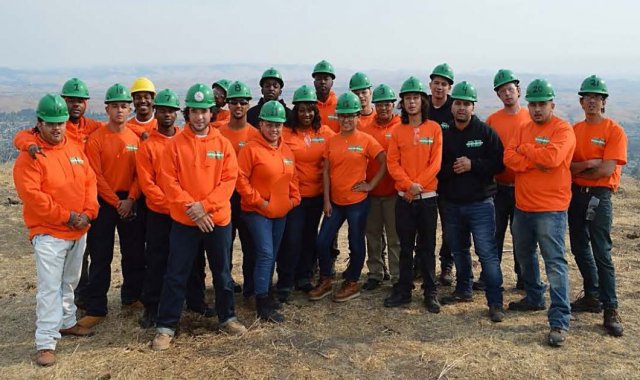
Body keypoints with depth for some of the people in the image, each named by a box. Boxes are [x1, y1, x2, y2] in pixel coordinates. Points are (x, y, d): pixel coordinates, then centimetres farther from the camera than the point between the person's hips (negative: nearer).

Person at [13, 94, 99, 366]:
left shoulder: (75, 149, 9)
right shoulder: (30, 155, -11)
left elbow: (90, 182, 8)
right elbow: (31, 195, -19)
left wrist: (87, 213, -7)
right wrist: (67, 216, -18)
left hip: (79, 232, 6)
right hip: (49, 234, -6)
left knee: (70, 282, 19)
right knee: (50, 288, -6)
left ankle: (66, 322, 36)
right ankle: (46, 342, 1)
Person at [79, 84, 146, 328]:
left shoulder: (136, 138, 5)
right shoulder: (96, 138, -4)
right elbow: (96, 176, -8)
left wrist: (130, 200, -11)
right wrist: (116, 202, -12)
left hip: (130, 203, 3)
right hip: (104, 203, -3)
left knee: (134, 254, 10)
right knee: (100, 258, 1)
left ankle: (131, 297, 27)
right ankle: (96, 309, 8)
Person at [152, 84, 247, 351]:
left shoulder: (223, 144, 3)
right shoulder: (175, 144, -2)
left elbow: (229, 179, -4)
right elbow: (169, 181, -8)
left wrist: (205, 205, -15)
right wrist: (192, 209, -17)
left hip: (218, 219, 2)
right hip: (183, 220, -2)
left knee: (222, 272, 14)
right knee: (176, 275, 5)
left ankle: (227, 318, 31)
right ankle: (166, 326, 16)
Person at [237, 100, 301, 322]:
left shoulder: (286, 151, 9)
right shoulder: (252, 149, -12)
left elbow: (292, 178, 19)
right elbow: (240, 179, -16)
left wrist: (294, 197, 7)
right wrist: (257, 200, -15)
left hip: (280, 213, 7)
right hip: (257, 212, -7)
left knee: (271, 255, 15)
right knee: (265, 254, -12)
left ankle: (264, 293, 29)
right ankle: (263, 305, -6)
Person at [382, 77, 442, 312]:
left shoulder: (434, 128, 0)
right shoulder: (397, 131, 5)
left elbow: (435, 162, -5)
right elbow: (392, 163, -1)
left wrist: (419, 184, -15)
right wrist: (409, 184, -14)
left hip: (427, 196, -1)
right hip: (404, 197, 2)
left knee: (427, 246, 6)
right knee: (405, 246, 9)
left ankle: (430, 292, 15)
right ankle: (403, 290, 19)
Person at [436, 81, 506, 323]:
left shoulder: (485, 132, -4)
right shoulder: (444, 134, 5)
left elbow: (499, 163, -9)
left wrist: (472, 165, -19)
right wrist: (451, 169, -14)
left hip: (480, 204, -4)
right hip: (451, 204, 4)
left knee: (487, 252, -6)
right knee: (459, 250, 17)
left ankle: (495, 302, 3)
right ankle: (464, 290, 34)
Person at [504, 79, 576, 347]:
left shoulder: (563, 130, -7)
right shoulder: (523, 130, 12)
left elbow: (551, 157, -25)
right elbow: (509, 158, -3)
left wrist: (525, 149, -9)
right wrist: (538, 161, -16)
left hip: (551, 209, -7)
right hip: (522, 207, 7)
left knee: (555, 263, -8)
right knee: (525, 256, 20)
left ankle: (560, 322, -6)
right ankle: (534, 298, 40)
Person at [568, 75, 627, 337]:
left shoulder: (614, 131, -7)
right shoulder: (574, 130, 8)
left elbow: (607, 170, -16)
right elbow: (566, 165, 0)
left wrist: (577, 170, -6)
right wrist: (589, 164, -16)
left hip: (598, 197, -6)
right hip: (576, 194, 6)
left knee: (601, 254, -7)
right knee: (580, 250, 13)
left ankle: (611, 310, 0)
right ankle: (592, 297, 28)